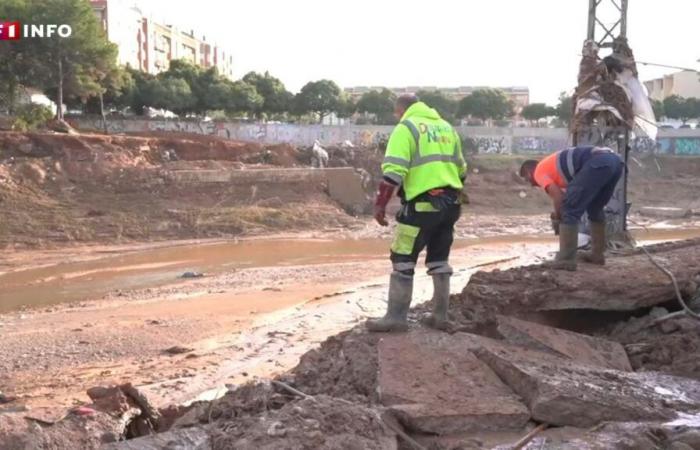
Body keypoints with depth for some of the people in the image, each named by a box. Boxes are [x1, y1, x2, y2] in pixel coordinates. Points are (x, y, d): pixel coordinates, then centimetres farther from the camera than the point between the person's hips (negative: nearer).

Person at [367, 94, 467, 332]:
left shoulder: (406, 127, -4)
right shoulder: (446, 127, 19)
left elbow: (394, 171, -15)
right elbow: (461, 168, 24)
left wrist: (380, 203, -12)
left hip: (422, 203, -7)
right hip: (450, 202, 7)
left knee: (403, 259, 0)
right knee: (439, 259, 15)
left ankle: (396, 317, 1)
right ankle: (440, 315, 19)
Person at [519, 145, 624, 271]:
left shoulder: (539, 171, 12)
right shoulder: (553, 164, 37)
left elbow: (558, 197, 0)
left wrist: (557, 219, 16)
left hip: (598, 164, -9)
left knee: (569, 211, -1)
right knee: (595, 209, 27)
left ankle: (566, 260, 1)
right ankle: (597, 254, 32)